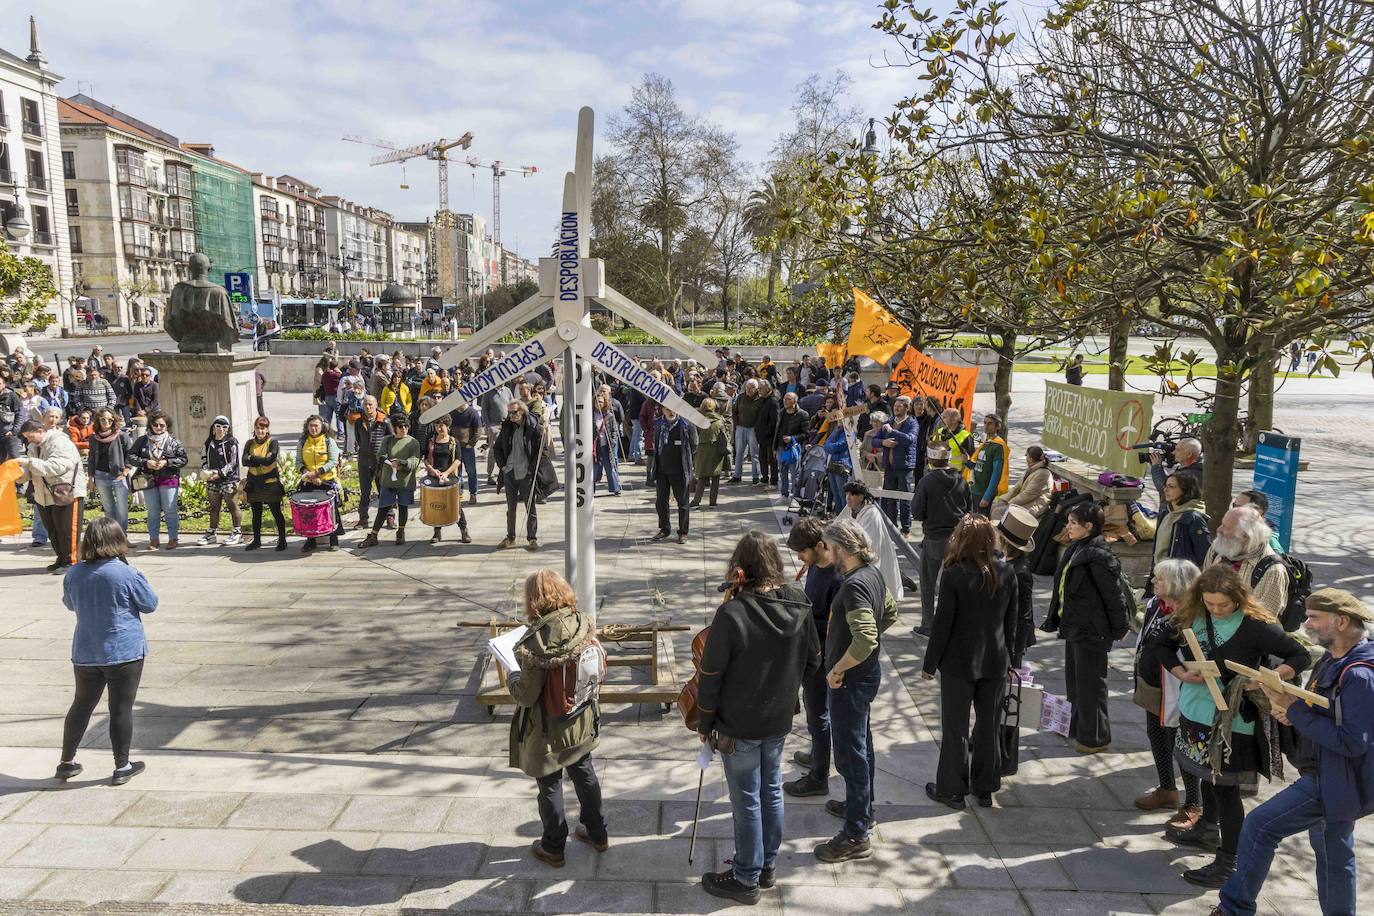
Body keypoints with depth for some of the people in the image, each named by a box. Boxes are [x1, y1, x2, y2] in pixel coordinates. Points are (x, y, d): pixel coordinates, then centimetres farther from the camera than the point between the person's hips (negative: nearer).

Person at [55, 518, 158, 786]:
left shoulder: (73, 574, -2)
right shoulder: (128, 574, -17)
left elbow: (70, 605, 15)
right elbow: (150, 605, -5)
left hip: (85, 654, 5)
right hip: (125, 652, -4)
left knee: (82, 705, 19)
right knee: (121, 709, 5)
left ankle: (66, 762, 30)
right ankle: (122, 767, 14)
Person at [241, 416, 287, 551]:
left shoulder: (273, 443, -4)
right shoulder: (250, 443, 8)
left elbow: (270, 460, -19)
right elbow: (245, 461, -6)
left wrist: (252, 458, -10)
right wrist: (262, 460, -15)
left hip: (270, 482, -4)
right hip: (254, 483, 4)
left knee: (276, 512, 1)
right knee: (256, 514, 12)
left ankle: (282, 540, 8)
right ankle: (256, 540, 22)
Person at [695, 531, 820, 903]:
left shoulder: (731, 613, -24)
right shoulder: (798, 605, -8)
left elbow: (711, 675, -16)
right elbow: (813, 661, 4)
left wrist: (705, 724, -4)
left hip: (739, 724, -5)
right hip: (779, 720, 5)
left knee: (747, 801, 8)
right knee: (772, 791, 20)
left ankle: (746, 878, 24)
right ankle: (767, 864, 37)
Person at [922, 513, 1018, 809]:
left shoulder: (955, 574, -18)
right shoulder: (1006, 571, -5)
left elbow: (942, 623, -14)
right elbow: (1011, 620, 4)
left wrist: (929, 663, -4)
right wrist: (1008, 657, 17)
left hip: (959, 662, -4)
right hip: (995, 662, 4)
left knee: (955, 728, 9)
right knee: (988, 725, 17)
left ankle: (952, 790, 19)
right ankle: (985, 788, 29)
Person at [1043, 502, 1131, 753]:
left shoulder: (1098, 556, -22)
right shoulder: (1075, 549, 8)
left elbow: (1113, 595, -18)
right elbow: (1063, 587, 14)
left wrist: (1119, 627, -11)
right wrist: (1055, 618, 16)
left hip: (1091, 631, -10)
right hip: (1074, 626, 10)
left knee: (1090, 684, 4)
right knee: (1073, 679, 21)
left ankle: (1095, 737, 18)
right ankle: (1076, 727, 36)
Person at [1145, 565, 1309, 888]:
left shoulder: (1256, 625, -17)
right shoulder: (1191, 616, -3)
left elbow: (1301, 656, -11)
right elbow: (1161, 646, 7)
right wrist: (1182, 673, -10)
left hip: (1233, 720, -6)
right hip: (1195, 712, 6)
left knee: (1225, 787, -1)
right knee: (1207, 775, 23)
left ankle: (1229, 862, 10)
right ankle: (1208, 830, 45)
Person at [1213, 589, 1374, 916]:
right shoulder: (1332, 661, 6)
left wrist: (1293, 709, -25)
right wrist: (1289, 713, -4)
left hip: (1334, 784, -10)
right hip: (1328, 777, 10)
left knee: (1259, 825, -9)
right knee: (1334, 855, 21)